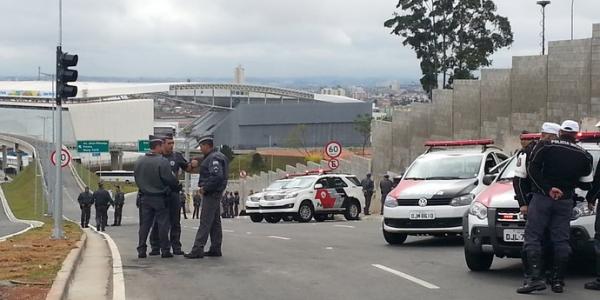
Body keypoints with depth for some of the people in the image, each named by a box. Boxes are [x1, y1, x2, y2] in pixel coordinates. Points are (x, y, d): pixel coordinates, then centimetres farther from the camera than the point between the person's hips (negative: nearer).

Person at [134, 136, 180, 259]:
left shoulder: (139, 161, 3)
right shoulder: (162, 162, -16)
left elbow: (137, 179, 11)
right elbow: (170, 180, -16)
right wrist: (177, 187, 3)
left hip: (145, 197, 5)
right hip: (160, 198, -5)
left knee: (144, 224, 9)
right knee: (163, 224, 2)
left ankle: (141, 250, 7)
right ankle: (165, 250, 3)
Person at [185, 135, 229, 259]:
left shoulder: (214, 158, -17)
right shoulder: (212, 157, 17)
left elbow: (217, 176, -28)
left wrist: (205, 188, -20)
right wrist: (203, 186, 10)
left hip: (211, 194, -11)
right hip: (214, 194, 11)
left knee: (205, 222, -11)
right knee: (215, 222, 13)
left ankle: (197, 250, -13)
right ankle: (215, 249, 18)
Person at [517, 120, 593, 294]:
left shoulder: (544, 146, -2)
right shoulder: (583, 156, 3)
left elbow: (532, 170, -11)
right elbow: (585, 176, 11)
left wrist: (547, 189, -12)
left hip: (542, 197, -2)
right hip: (565, 201, 2)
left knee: (533, 237, -3)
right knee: (561, 240, 7)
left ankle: (535, 278, -16)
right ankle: (558, 281, 6)